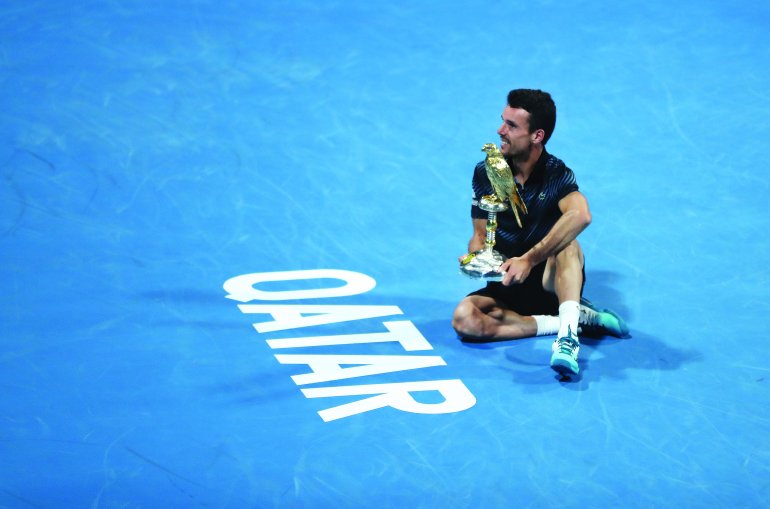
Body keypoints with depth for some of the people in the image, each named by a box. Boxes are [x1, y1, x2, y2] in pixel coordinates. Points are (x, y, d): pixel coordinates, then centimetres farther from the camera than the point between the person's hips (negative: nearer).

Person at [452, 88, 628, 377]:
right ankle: (570, 321, -23)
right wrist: (474, 256, -19)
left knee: (566, 245, -36)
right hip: (507, 285, 3)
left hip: (551, 281, -3)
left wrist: (529, 260, -42)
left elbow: (580, 215, -35)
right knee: (464, 318, -29)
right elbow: (481, 235, 7)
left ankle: (568, 335, -51)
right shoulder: (485, 173, 0)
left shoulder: (557, 174, -12)